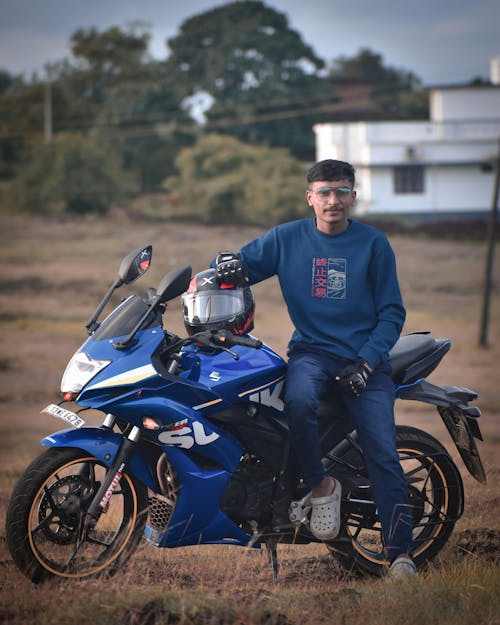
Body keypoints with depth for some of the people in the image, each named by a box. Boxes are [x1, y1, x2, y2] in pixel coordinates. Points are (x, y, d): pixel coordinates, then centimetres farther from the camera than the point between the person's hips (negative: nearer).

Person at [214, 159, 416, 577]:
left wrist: (367, 361, -9)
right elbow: (242, 265, 11)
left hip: (364, 357, -1)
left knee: (383, 452, -15)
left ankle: (400, 554, -11)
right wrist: (230, 267, -15)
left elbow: (392, 312, 5)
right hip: (311, 350, 1)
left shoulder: (374, 244, 5)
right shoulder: (287, 238, 7)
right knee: (299, 401, -34)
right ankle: (321, 486, -11)